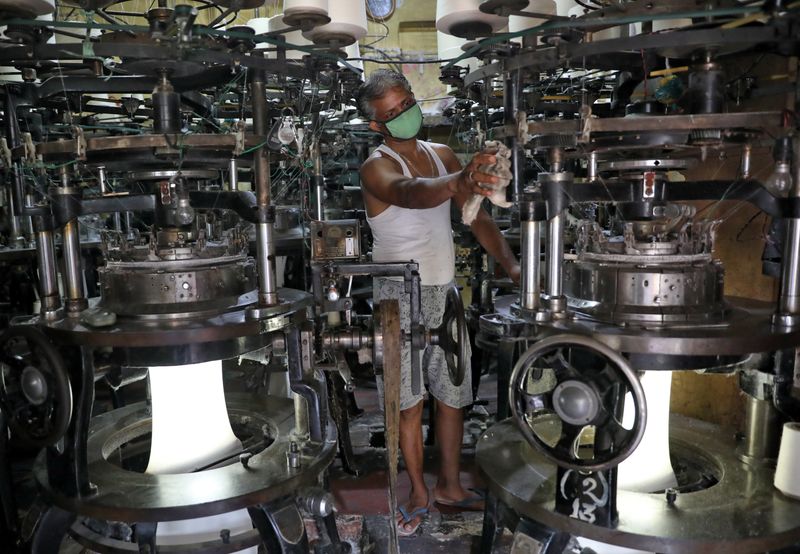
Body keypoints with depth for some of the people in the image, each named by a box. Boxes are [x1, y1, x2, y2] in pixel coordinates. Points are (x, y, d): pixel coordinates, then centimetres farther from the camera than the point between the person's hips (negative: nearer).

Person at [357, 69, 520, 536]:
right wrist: (454, 184, -57)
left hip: (446, 291, 5)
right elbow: (408, 194, -36)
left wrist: (510, 263, -7)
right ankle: (420, 493, 23)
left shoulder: (443, 155, 7)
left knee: (454, 395, 11)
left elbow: (477, 217, 7)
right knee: (410, 402, 3)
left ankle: (451, 486, 29)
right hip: (402, 297, -5)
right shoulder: (377, 167, -12)